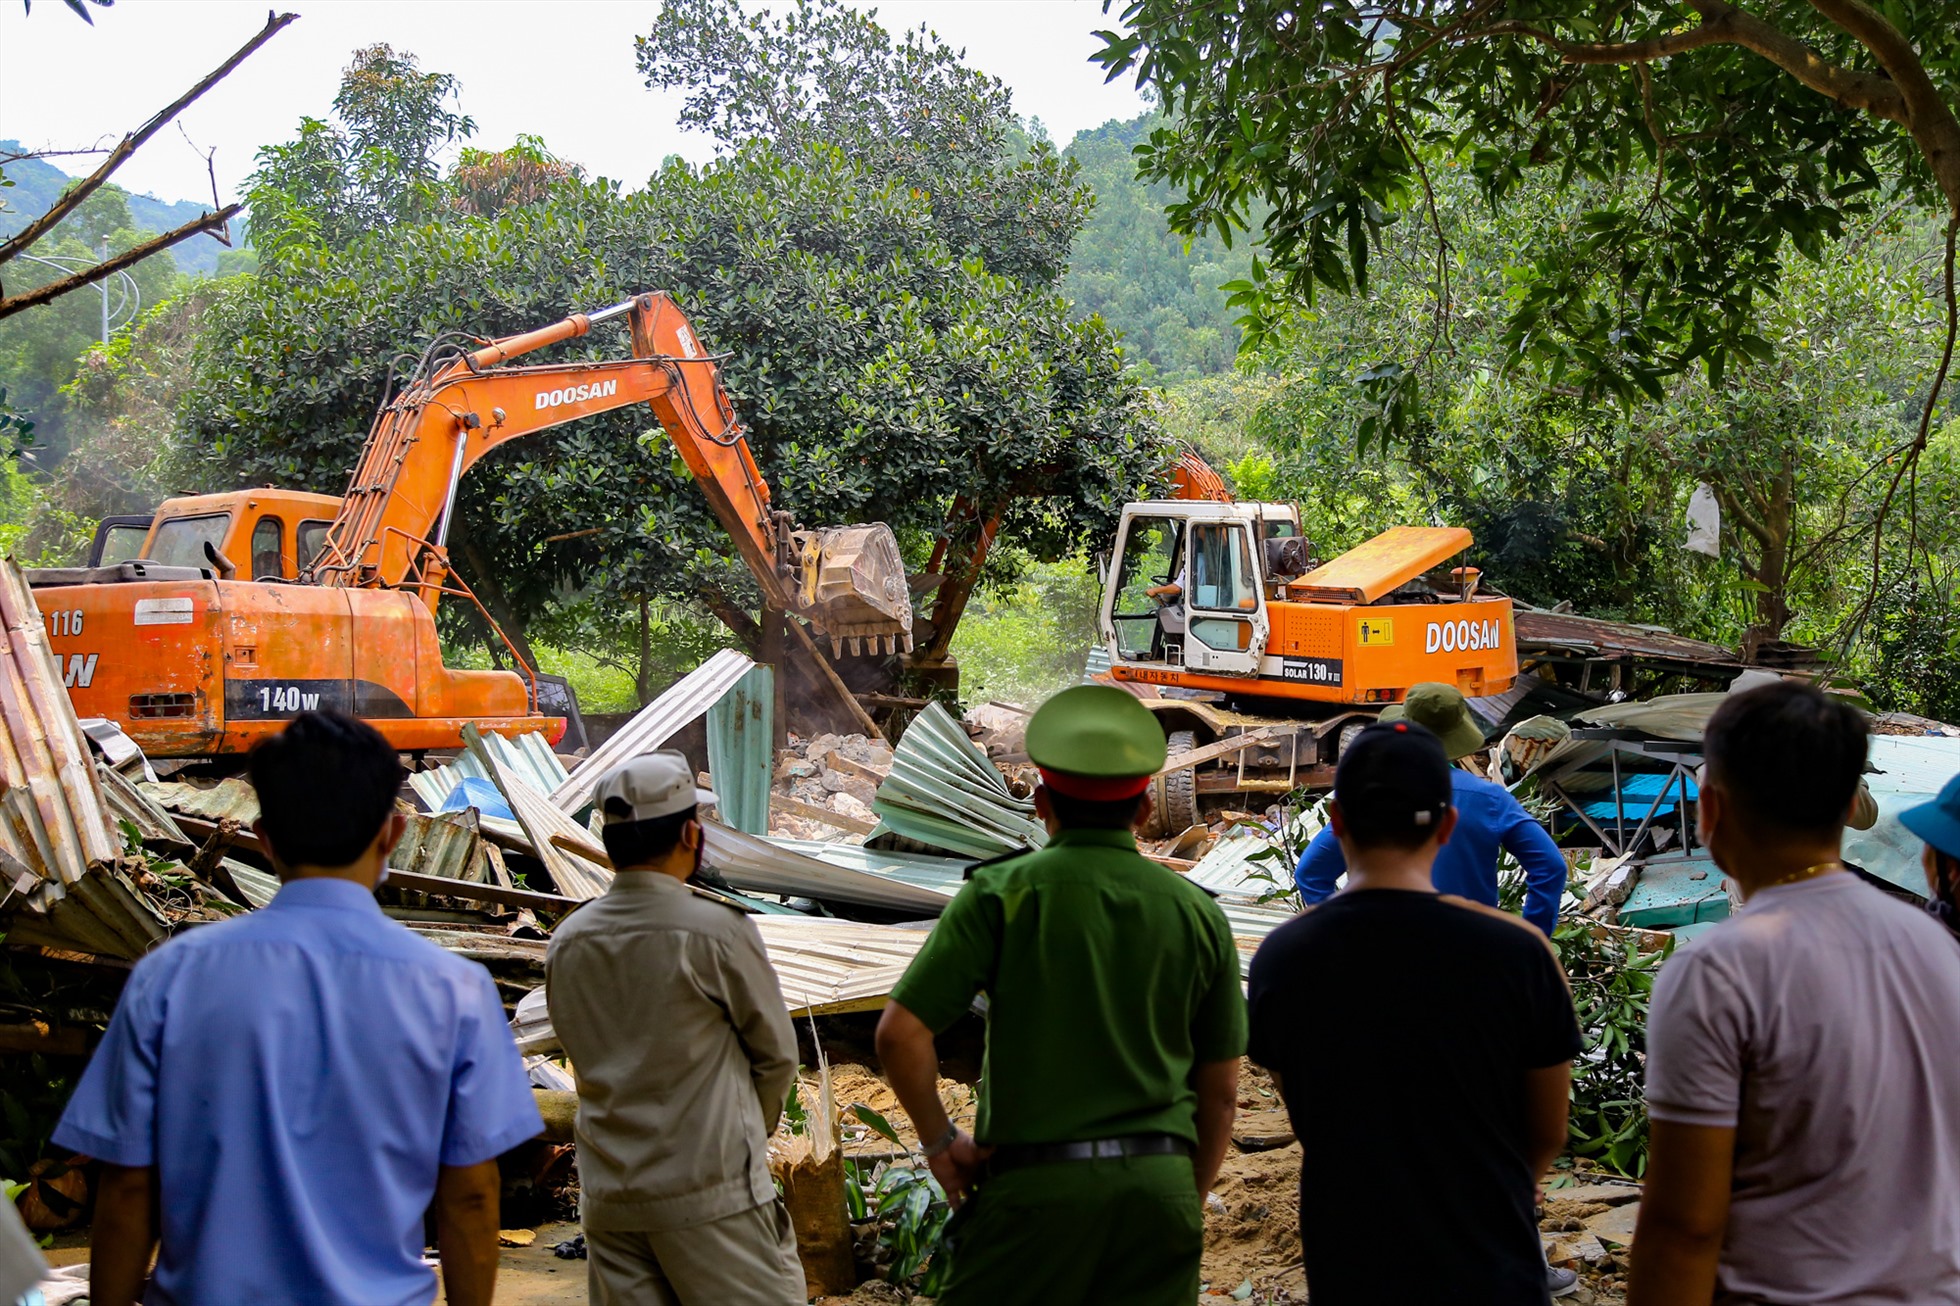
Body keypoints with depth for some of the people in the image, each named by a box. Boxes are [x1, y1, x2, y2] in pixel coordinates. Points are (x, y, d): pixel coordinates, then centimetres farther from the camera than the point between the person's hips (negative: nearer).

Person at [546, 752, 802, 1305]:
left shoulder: (567, 942, 2)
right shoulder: (717, 930, -13)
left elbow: (588, 1061, 11)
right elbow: (777, 1055, -1)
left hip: (605, 1199, 6)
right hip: (709, 1196, -6)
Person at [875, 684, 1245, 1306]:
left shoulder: (1004, 892, -4)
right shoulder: (1197, 911, 5)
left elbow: (900, 1034, -10)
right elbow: (1220, 1088, 10)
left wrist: (940, 1141, 3)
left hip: (1039, 1183, -3)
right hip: (1161, 1180, 3)